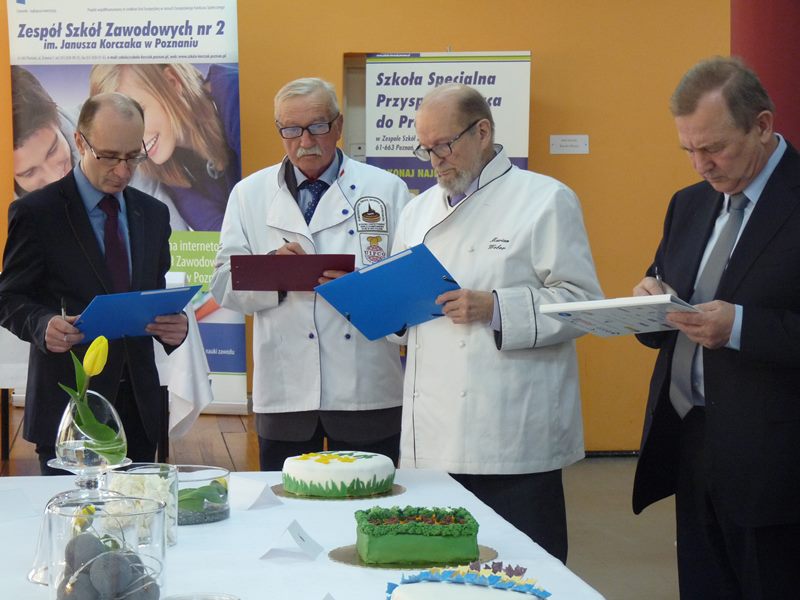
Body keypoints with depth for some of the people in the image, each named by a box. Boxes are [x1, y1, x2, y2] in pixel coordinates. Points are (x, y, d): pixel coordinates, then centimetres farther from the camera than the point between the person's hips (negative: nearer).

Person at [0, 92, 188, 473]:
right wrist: (43, 325, -23)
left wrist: (173, 326, -6)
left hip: (138, 406, 4)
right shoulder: (35, 213, -4)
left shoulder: (153, 214, 11)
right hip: (69, 403, -4)